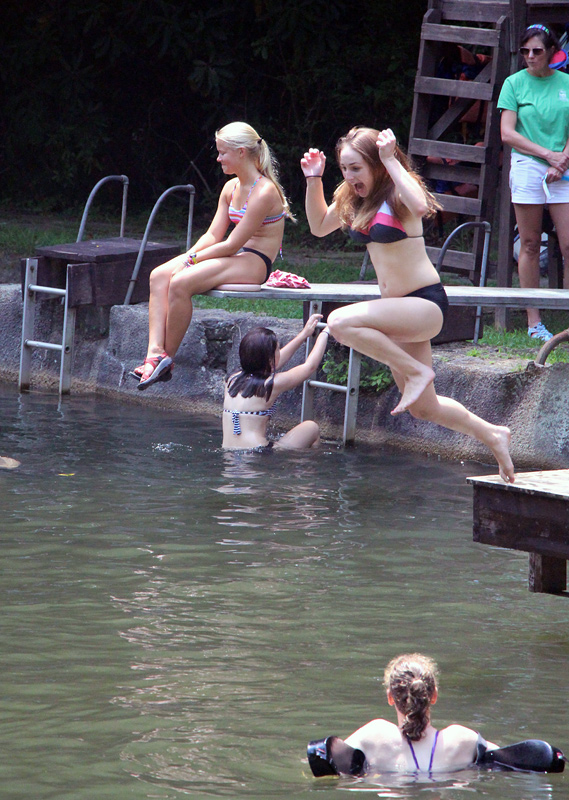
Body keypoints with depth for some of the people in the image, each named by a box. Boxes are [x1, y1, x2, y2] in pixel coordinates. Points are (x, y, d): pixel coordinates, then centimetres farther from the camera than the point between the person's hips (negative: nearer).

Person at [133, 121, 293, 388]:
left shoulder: (264, 192, -17)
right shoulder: (231, 188, 13)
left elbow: (232, 244, -18)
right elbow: (213, 235, 11)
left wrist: (193, 259, -13)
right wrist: (188, 257, -7)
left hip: (254, 262, -9)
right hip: (230, 256, 9)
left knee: (180, 283, -29)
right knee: (159, 276, -13)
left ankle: (167, 360, -17)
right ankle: (155, 351, -27)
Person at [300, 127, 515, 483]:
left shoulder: (398, 192, -15)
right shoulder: (354, 198, 8)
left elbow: (420, 206, -38)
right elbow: (319, 226, 21)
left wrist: (390, 160, -31)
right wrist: (314, 180, 7)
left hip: (426, 304, -9)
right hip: (399, 308, 9)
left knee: (341, 322, -29)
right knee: (423, 408, 12)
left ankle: (417, 372, -16)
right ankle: (492, 435, 29)